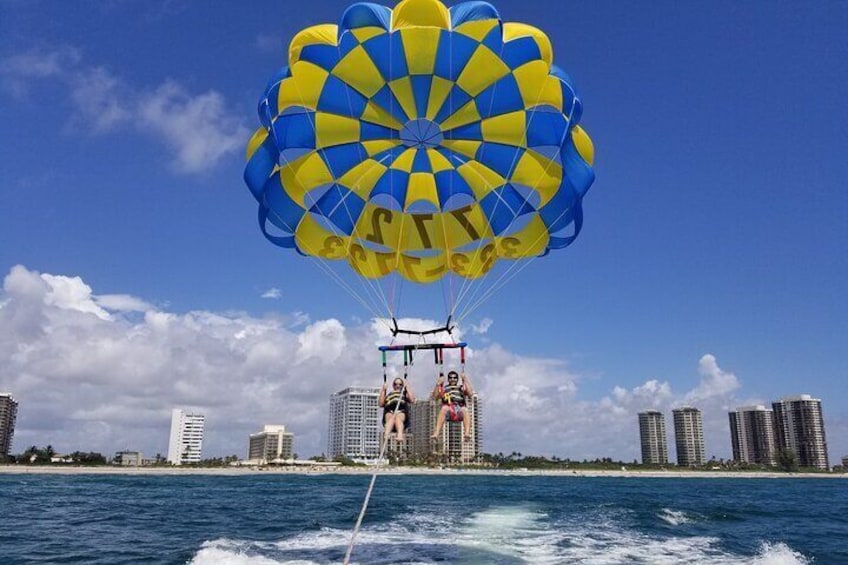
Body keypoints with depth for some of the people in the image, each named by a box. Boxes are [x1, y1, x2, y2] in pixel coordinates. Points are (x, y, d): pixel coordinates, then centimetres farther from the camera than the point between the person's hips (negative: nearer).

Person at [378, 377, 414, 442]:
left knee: (398, 417, -38)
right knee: (391, 418, -37)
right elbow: (381, 404, 16)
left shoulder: (404, 394, 31)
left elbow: (412, 400, 9)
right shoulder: (388, 394, 34)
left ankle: (400, 435, -65)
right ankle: (386, 435, -64)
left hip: (402, 412, -1)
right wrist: (383, 390, 18)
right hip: (389, 412, 1)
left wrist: (407, 388, 14)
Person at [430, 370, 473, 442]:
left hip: (459, 411, 0)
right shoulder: (444, 389, 29)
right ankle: (436, 433, -47)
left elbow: (470, 393, 8)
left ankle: (467, 433, -53)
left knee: (465, 410, -35)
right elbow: (434, 397, 12)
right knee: (444, 408, -36)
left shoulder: (462, 388, 29)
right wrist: (438, 385, 5)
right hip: (448, 412, 0)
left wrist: (466, 381, 5)